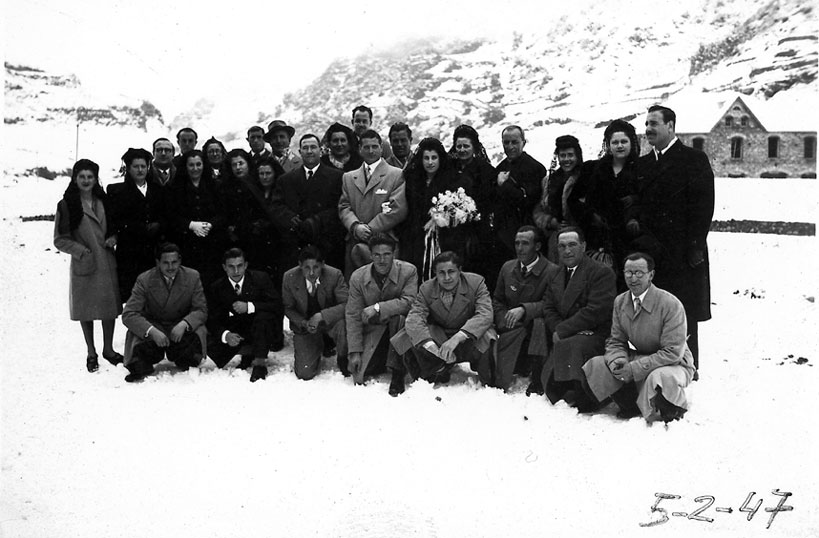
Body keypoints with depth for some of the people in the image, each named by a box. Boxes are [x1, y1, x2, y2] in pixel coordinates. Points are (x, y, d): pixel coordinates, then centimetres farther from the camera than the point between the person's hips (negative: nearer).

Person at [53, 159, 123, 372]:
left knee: (110, 307, 7)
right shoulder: (67, 205, -4)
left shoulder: (103, 201, 9)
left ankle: (108, 349, 23)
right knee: (86, 309, 5)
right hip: (84, 265, -3)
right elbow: (60, 239, -2)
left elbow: (113, 227, 20)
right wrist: (80, 250, -15)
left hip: (107, 262, 4)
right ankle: (91, 353, 19)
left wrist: (113, 238, -1)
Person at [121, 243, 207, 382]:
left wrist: (184, 324, -29)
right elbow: (128, 314, -15)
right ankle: (140, 367, -5)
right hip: (153, 325, -1)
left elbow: (201, 310, -6)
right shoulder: (144, 280, -10)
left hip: (180, 327, 2)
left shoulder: (192, 277, -6)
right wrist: (152, 331, -33)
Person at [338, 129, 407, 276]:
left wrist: (369, 229, -10)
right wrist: (355, 226, -10)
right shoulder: (348, 177, 19)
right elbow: (344, 207, 11)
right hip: (354, 244, 4)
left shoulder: (397, 175, 4)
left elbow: (398, 209, -6)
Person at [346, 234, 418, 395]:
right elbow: (353, 316, -7)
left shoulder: (408, 271, -13)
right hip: (373, 329, 2)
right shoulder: (358, 277, -8)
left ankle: (398, 372, -20)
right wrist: (354, 352, -12)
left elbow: (409, 302, -22)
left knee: (398, 317, -37)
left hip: (400, 326, -2)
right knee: (358, 373, -12)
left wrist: (378, 308, -31)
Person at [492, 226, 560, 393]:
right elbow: (497, 300, 16)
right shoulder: (507, 268, 10)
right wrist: (505, 322, -3)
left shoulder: (552, 271, -6)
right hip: (512, 330, 4)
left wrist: (524, 309, -29)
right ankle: (499, 384, -18)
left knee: (539, 322, -35)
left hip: (538, 330, -3)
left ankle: (537, 381, -26)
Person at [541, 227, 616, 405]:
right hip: (564, 338, 6)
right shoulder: (556, 275, 18)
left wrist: (562, 331, -15)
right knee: (547, 378, -13)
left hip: (595, 336, -6)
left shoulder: (602, 273, -5)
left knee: (566, 346, -35)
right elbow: (548, 308, 12)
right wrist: (558, 329, -10)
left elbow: (596, 311, -15)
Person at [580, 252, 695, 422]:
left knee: (661, 378, -40)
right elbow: (616, 341, 5)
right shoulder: (620, 302, -1)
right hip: (638, 357, 6)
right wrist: (618, 361, -20)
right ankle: (632, 406, 8)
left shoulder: (670, 304, -20)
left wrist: (634, 368, -27)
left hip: (674, 363, -5)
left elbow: (673, 352, -22)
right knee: (595, 366, -13)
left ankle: (673, 413, -3)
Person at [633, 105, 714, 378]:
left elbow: (704, 206, -8)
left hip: (682, 251, -5)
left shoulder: (694, 159, -2)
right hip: (650, 250, 5)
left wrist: (695, 247, -14)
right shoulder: (642, 164, 16)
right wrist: (635, 225, -4)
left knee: (683, 313, 2)